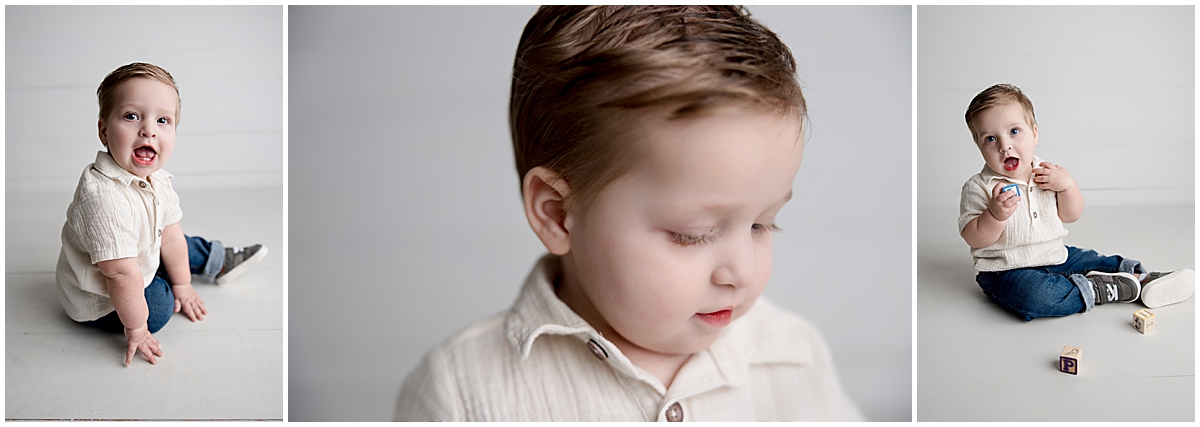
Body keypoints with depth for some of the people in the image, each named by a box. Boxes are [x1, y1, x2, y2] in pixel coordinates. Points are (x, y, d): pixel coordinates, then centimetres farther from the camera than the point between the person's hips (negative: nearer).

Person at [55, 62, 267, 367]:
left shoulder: (157, 180, -11)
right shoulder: (106, 197, -40)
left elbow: (171, 238, 1)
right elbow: (122, 274, -36)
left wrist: (183, 286, 10)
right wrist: (136, 329, -28)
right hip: (97, 302, -8)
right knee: (160, 304, -19)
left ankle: (220, 261, 45)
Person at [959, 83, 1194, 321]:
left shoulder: (1046, 175, 4)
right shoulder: (979, 187, -14)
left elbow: (1071, 216, 9)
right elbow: (973, 238, -17)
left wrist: (1067, 186, -9)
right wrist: (996, 214, -35)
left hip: (1055, 258, 7)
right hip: (1007, 271, -7)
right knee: (1033, 295, -33)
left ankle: (1143, 278, 28)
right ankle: (1095, 288, -17)